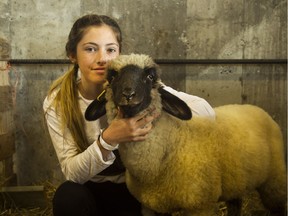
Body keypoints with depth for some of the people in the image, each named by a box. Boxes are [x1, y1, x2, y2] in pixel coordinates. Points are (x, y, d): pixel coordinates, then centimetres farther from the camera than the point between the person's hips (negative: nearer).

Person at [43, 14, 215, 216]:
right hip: (92, 191, 1)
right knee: (68, 196, -30)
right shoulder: (57, 101, -14)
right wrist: (108, 139, -38)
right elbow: (72, 172, -20)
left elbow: (205, 110, -19)